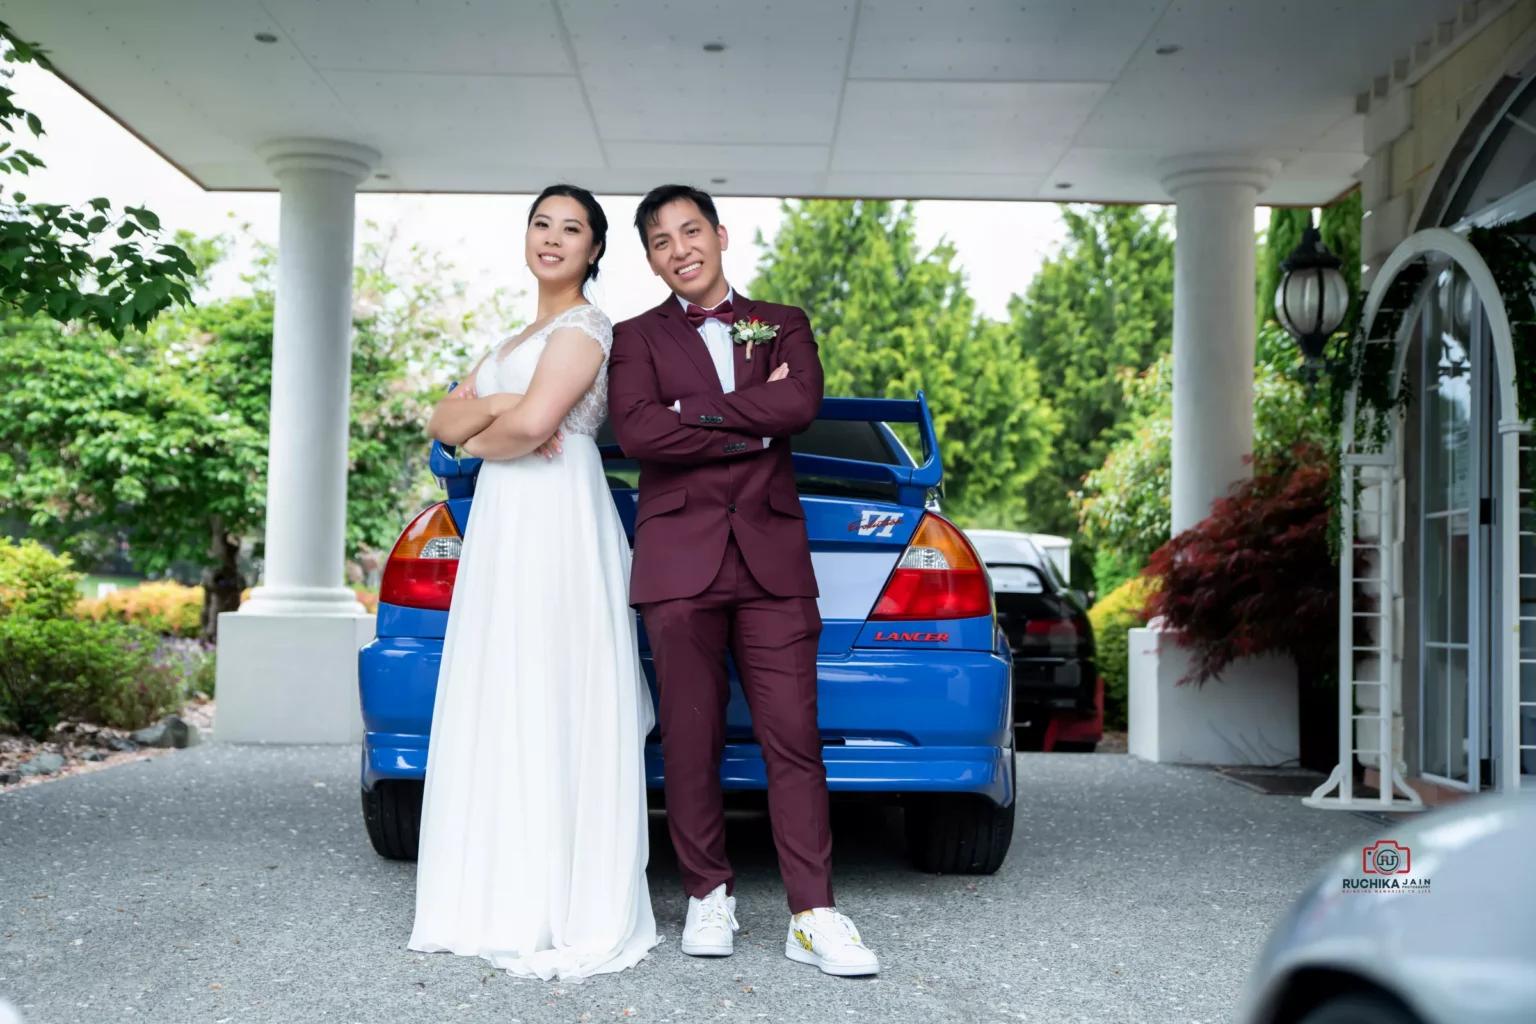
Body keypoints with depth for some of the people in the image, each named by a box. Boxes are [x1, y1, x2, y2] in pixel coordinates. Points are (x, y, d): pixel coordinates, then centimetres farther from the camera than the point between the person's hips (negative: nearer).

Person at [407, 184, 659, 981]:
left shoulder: (584, 327, -3)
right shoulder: (513, 341, 23)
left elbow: (534, 421, -18)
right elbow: (444, 424, 13)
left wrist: (482, 441, 0)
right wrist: (492, 405, -6)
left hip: (559, 521, -9)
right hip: (501, 525, 9)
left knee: (554, 706, -8)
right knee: (501, 707, 7)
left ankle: (568, 910, -3)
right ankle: (506, 897, 13)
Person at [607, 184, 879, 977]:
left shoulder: (784, 325, 15)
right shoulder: (637, 338, 12)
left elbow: (801, 403, -6)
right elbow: (634, 430, -8)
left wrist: (693, 411, -5)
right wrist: (751, 428, -7)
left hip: (772, 556, 1)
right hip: (679, 560, 0)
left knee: (794, 739, -4)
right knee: (692, 742, 1)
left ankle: (813, 917, -2)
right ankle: (709, 896, 16)